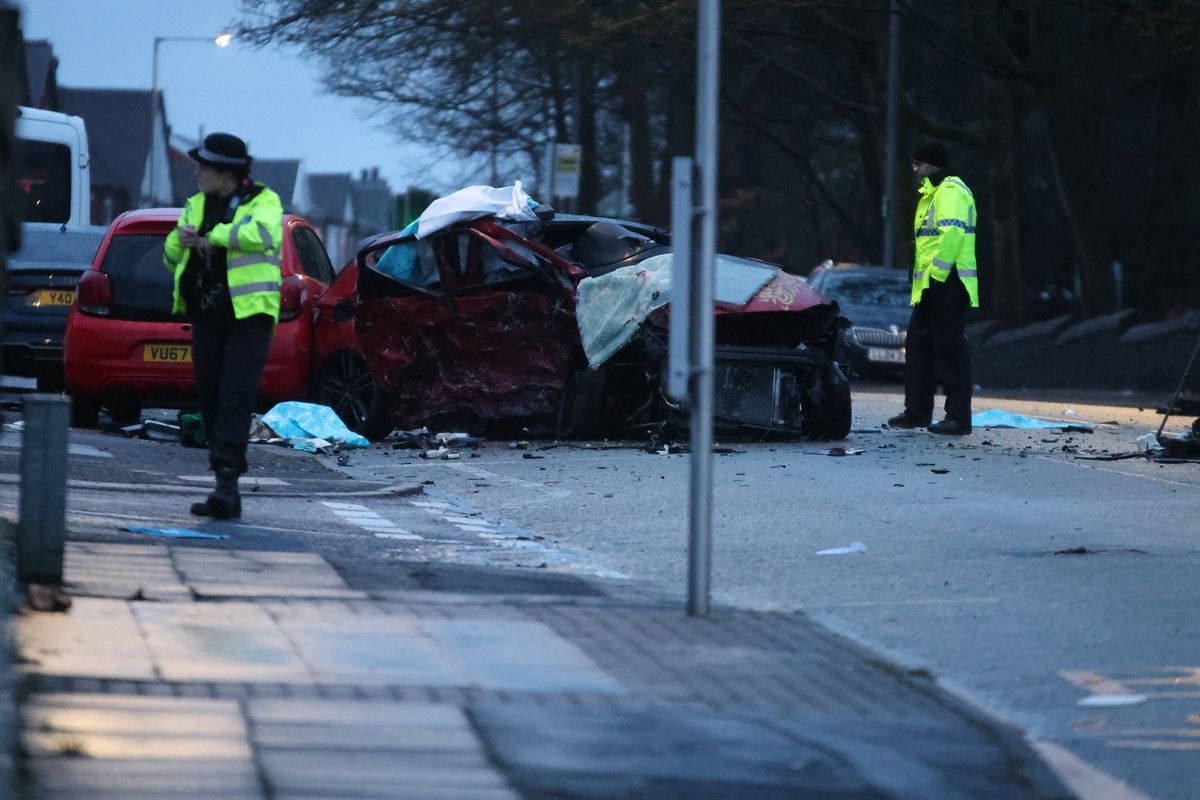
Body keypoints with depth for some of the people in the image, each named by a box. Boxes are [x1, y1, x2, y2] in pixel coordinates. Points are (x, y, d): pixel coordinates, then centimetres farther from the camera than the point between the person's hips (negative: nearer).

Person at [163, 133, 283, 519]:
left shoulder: (262, 201, -3)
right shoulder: (197, 206, 15)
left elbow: (262, 232, -25)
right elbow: (171, 258, 18)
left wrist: (214, 236, -16)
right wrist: (180, 239, -4)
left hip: (248, 315, -6)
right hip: (208, 318, 6)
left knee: (236, 397, -16)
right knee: (211, 399, 4)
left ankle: (227, 481, -23)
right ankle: (227, 495, 9)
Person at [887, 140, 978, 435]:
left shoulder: (951, 191, -12)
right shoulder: (931, 195, 22)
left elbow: (952, 233, -25)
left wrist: (937, 272, -25)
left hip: (948, 285, -11)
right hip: (930, 288, 11)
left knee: (950, 348, -8)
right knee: (918, 344, 13)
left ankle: (959, 417, -6)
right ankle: (917, 411, 20)